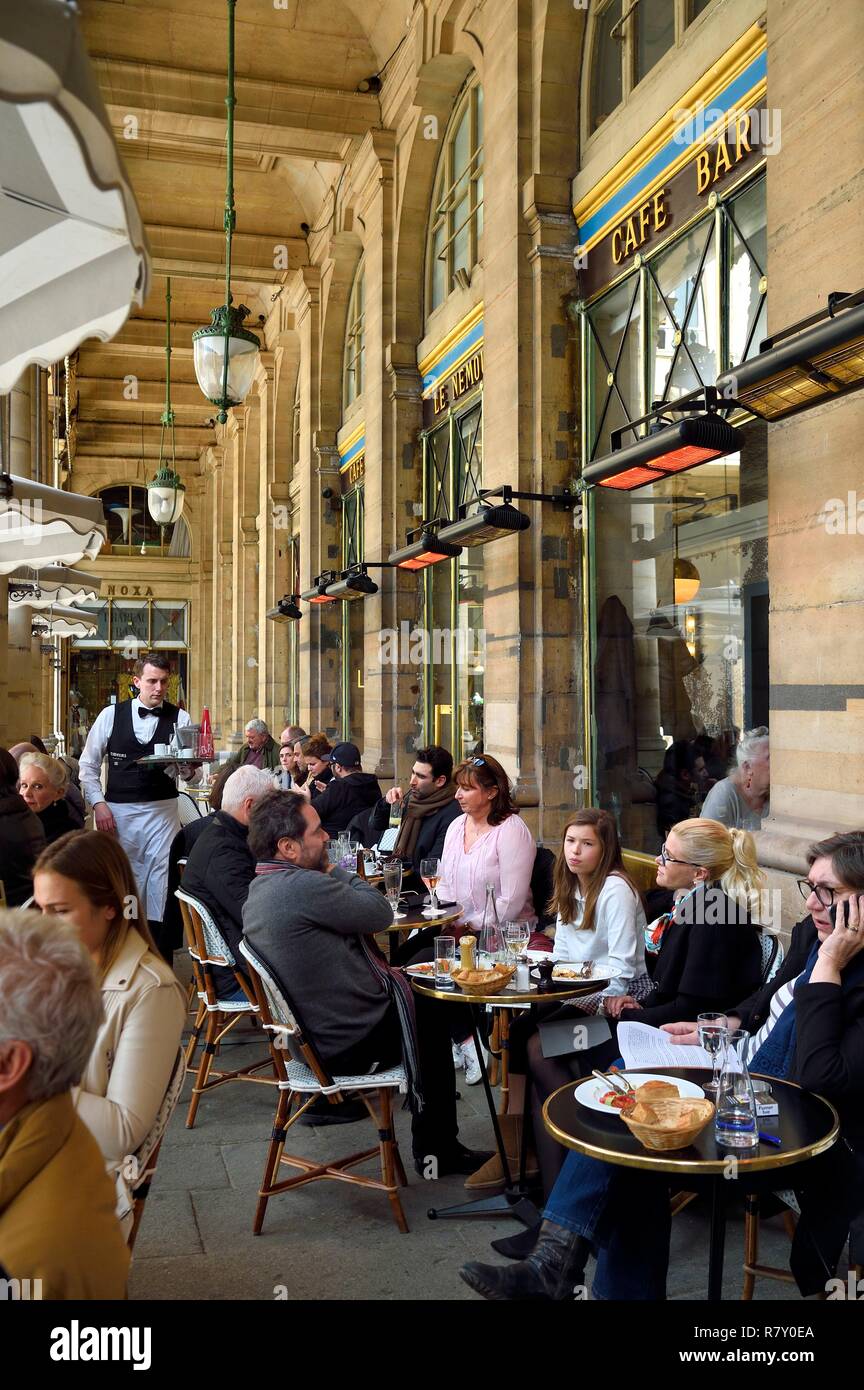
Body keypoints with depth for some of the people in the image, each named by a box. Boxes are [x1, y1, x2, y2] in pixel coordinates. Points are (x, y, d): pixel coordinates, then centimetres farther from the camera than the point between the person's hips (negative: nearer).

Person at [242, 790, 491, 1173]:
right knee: (434, 1013, 15)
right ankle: (436, 1151, 30)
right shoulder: (303, 886, -30)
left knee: (419, 997, 25)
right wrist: (337, 870, -9)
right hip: (351, 1044, -9)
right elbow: (380, 913, -20)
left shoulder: (257, 890, 3)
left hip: (311, 1034, 9)